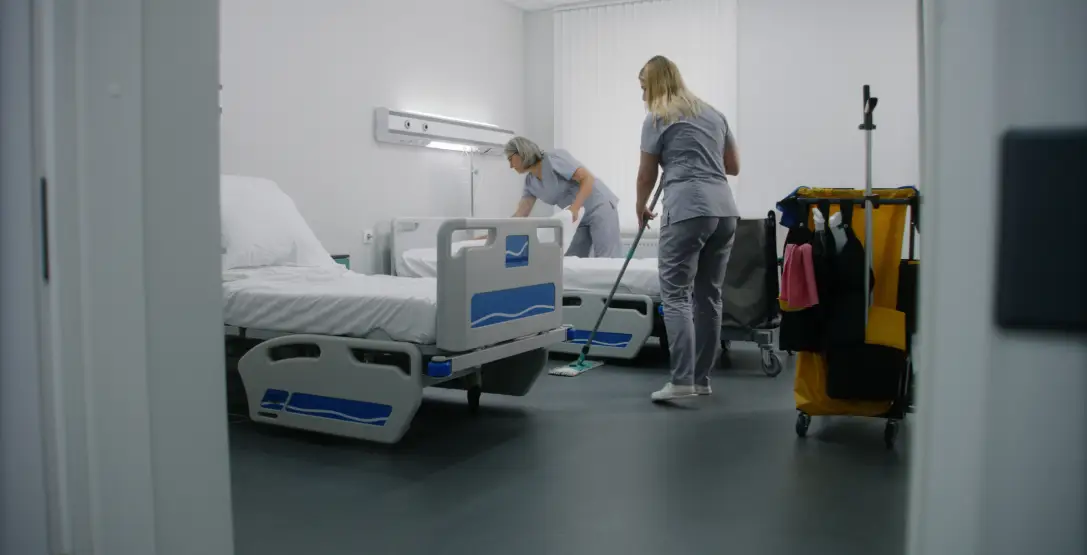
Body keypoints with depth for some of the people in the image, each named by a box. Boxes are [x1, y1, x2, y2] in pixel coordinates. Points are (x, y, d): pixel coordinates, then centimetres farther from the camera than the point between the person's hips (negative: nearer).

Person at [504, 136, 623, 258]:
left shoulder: (553, 158, -17)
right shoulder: (530, 181, 6)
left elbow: (588, 179, -22)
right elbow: (520, 214, 6)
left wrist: (574, 208, -34)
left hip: (600, 207, -8)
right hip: (579, 217, 9)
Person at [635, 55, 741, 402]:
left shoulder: (658, 119, 3)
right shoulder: (714, 114, 21)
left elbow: (647, 175, 10)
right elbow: (733, 166, 26)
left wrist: (641, 208, 27)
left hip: (687, 211, -7)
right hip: (724, 211, 7)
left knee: (676, 295, -6)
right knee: (709, 295, 10)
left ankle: (682, 381, -13)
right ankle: (701, 379, 16)